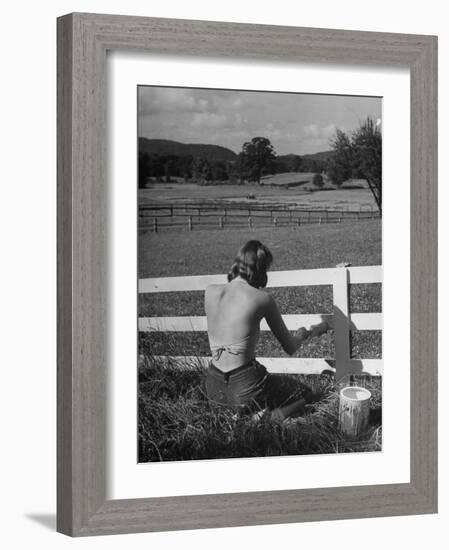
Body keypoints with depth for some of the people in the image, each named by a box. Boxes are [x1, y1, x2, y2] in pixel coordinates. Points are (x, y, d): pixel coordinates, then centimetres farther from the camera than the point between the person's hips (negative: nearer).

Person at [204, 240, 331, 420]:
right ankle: (271, 417, -5)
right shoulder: (263, 299, -12)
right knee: (305, 394, 21)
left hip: (213, 387, 6)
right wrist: (303, 335, 23)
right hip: (246, 388, -6)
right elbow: (290, 348, 0)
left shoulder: (210, 292, -2)